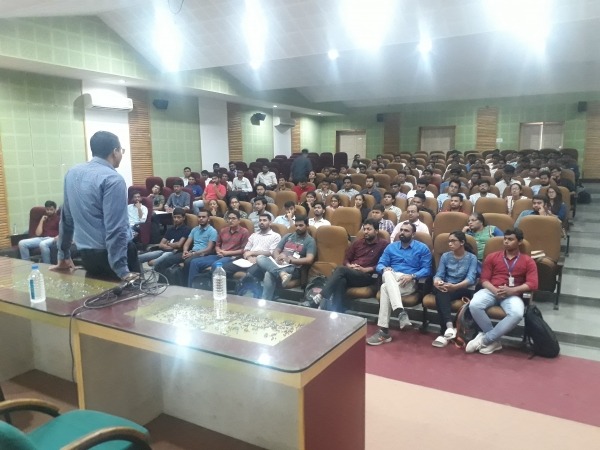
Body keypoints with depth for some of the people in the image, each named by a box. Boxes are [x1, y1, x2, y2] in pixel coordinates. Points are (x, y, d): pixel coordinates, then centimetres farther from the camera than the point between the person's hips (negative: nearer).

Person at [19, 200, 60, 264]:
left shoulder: (59, 218, 9)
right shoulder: (44, 219, 24)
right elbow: (38, 233, 13)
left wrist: (57, 238, -25)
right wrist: (41, 221, 10)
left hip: (53, 239, -6)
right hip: (42, 238, 6)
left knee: (43, 244, -41)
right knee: (22, 243, -14)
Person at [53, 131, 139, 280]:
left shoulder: (72, 173, 7)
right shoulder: (113, 179, -16)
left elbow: (66, 216, 14)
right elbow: (115, 229, -23)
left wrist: (63, 254, 23)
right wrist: (122, 271, -23)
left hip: (87, 255, 8)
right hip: (112, 254, -7)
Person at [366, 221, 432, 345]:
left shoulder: (422, 248, 8)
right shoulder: (391, 247, 18)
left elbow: (427, 269, 1)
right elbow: (380, 265, 12)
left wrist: (411, 276, -17)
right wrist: (385, 269, -13)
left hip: (410, 283, -3)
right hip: (390, 280, 3)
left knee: (385, 288, -35)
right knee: (388, 274, -36)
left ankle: (384, 331, -37)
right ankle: (400, 312, -47)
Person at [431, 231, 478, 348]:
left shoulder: (472, 258, 2)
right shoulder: (445, 256, 11)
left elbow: (470, 279, -12)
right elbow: (438, 275, 1)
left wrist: (455, 286, -31)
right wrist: (437, 282, -25)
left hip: (463, 290, -2)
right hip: (445, 288, 2)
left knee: (442, 296, -34)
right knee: (441, 292, -35)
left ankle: (443, 333, -32)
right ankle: (449, 326, -47)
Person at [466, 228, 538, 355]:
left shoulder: (528, 261, 10)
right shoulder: (492, 257, 14)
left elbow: (532, 284, -2)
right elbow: (484, 279, 7)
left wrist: (512, 290, -18)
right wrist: (495, 290, -15)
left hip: (513, 295, -1)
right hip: (491, 291, 1)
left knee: (517, 314, -36)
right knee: (474, 305, -32)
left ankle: (484, 340, -21)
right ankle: (494, 341, -15)